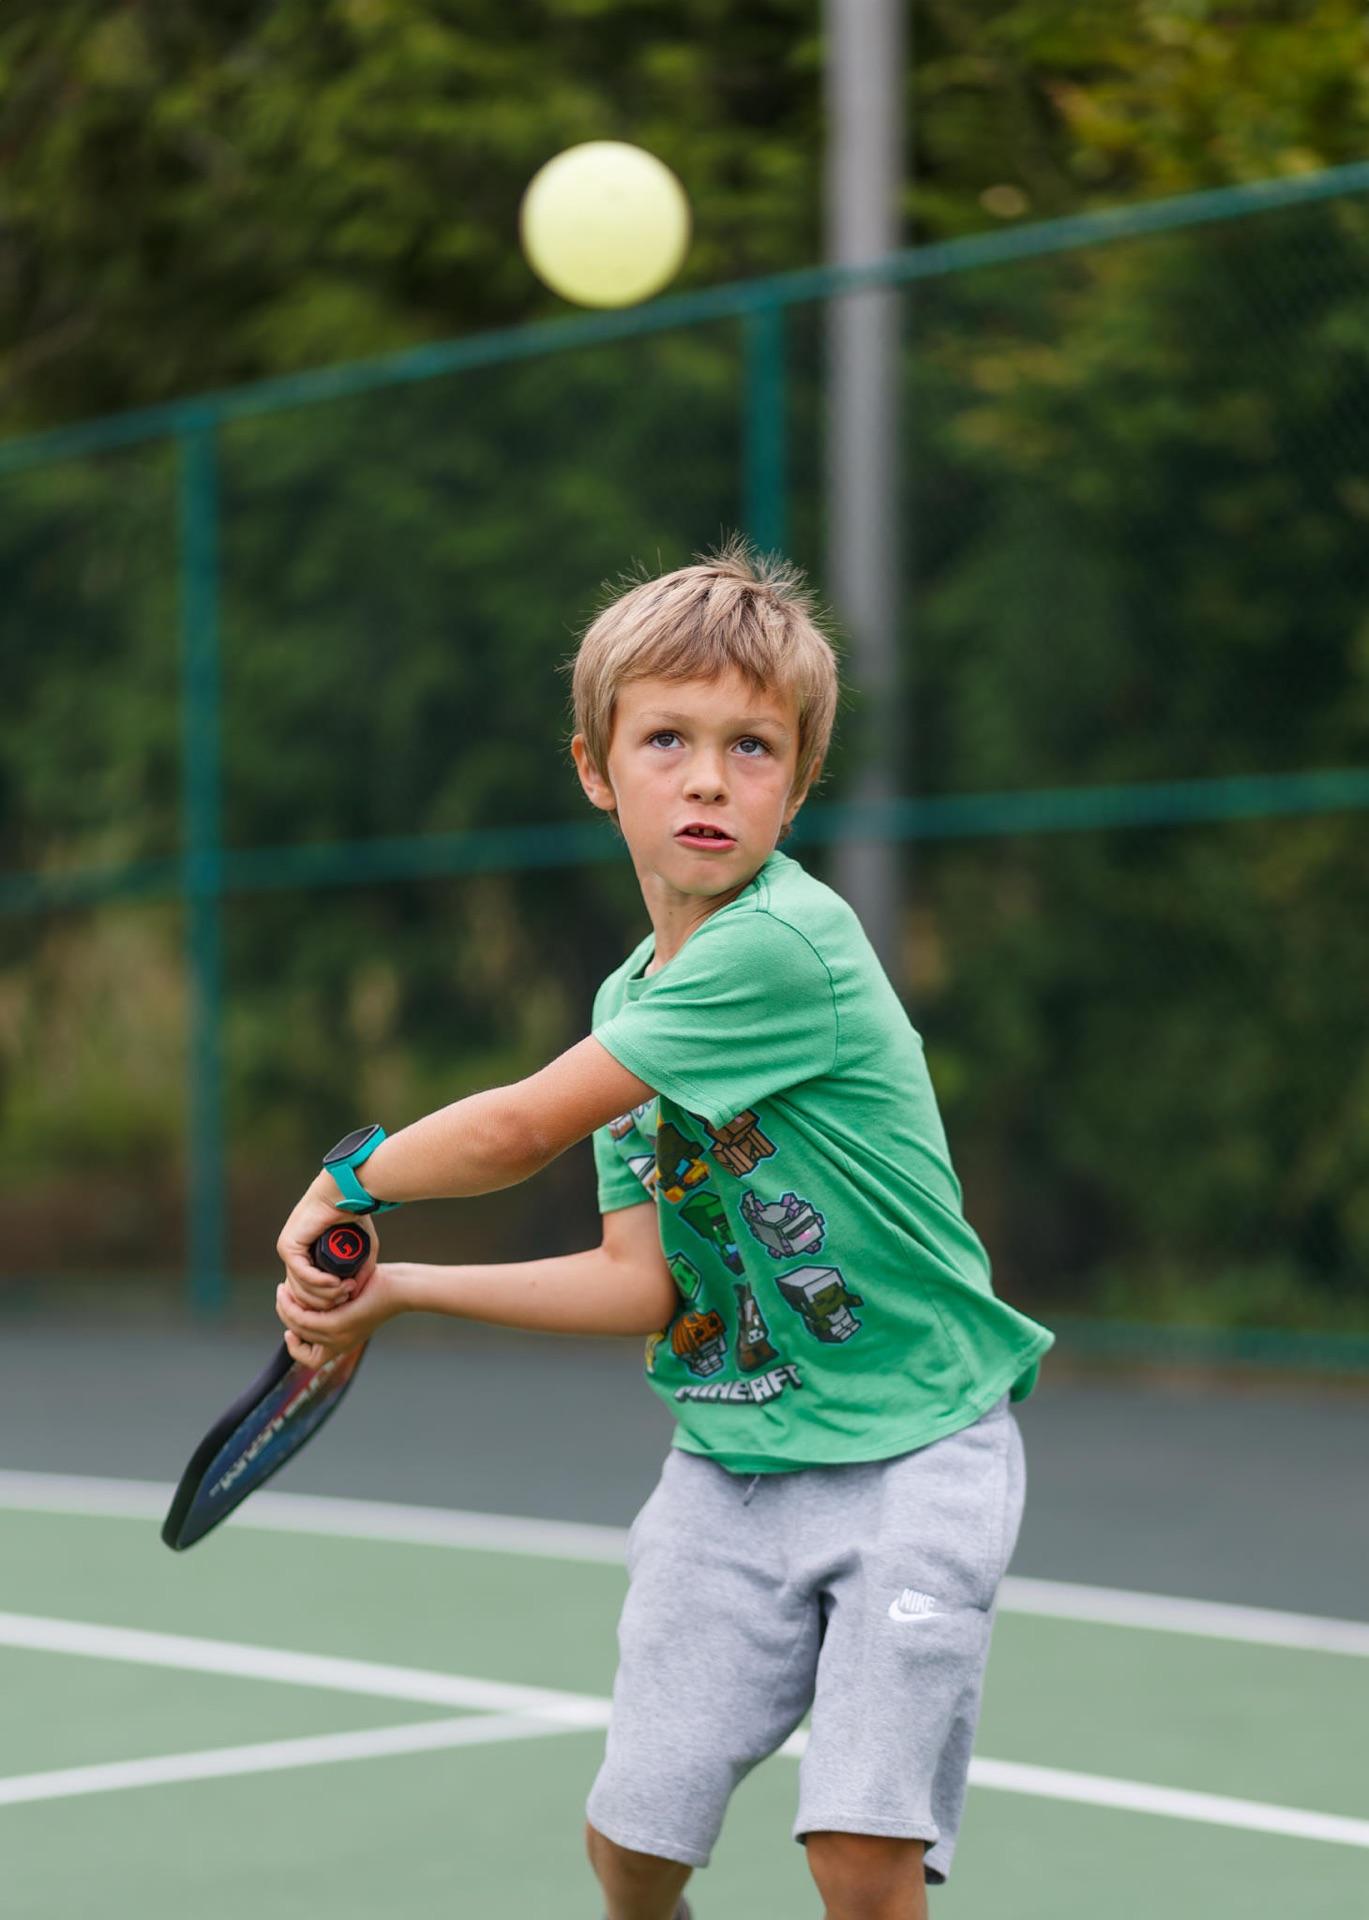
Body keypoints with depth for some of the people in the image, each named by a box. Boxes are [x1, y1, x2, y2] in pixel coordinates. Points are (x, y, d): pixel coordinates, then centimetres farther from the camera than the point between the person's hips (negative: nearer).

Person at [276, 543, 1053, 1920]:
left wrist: (350, 1181, -1)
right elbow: (641, 1284, 2)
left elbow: (515, 1134, -18)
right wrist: (392, 1288, -1)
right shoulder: (630, 1007, 6)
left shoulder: (786, 942, -22)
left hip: (912, 1453, -7)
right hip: (729, 1467, 7)